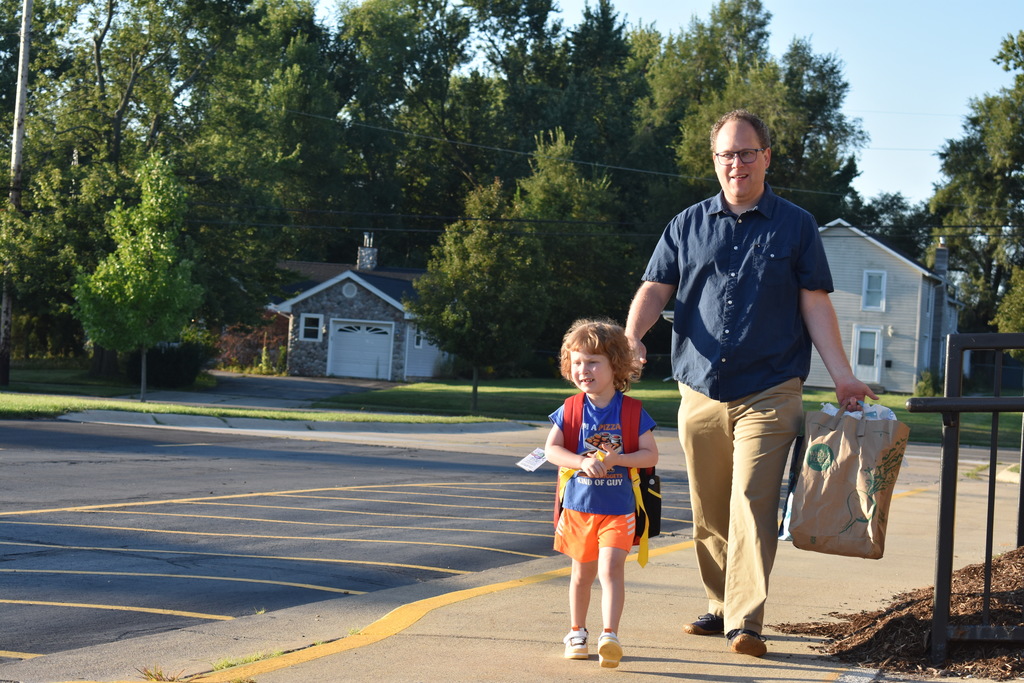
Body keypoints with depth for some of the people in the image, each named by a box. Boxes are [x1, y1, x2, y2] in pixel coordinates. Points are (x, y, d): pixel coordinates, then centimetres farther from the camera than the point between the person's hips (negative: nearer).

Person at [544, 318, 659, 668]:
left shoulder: (632, 412, -5)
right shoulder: (570, 410, -1)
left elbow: (651, 455, -7)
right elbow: (551, 448, -5)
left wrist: (614, 459, -22)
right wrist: (582, 462, -22)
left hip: (617, 510, -2)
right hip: (578, 505, 2)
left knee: (611, 569, -15)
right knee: (582, 573, 14)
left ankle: (610, 635, -19)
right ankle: (577, 633, 29)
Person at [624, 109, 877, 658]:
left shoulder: (795, 226, 7)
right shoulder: (688, 226, 12)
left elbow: (815, 304, 4)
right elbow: (656, 288, 7)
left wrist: (842, 374, -5)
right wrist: (631, 336, -13)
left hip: (768, 393, -3)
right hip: (700, 393, 3)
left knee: (752, 502, -14)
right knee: (708, 511, 8)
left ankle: (746, 622, -15)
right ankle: (719, 607, 21)